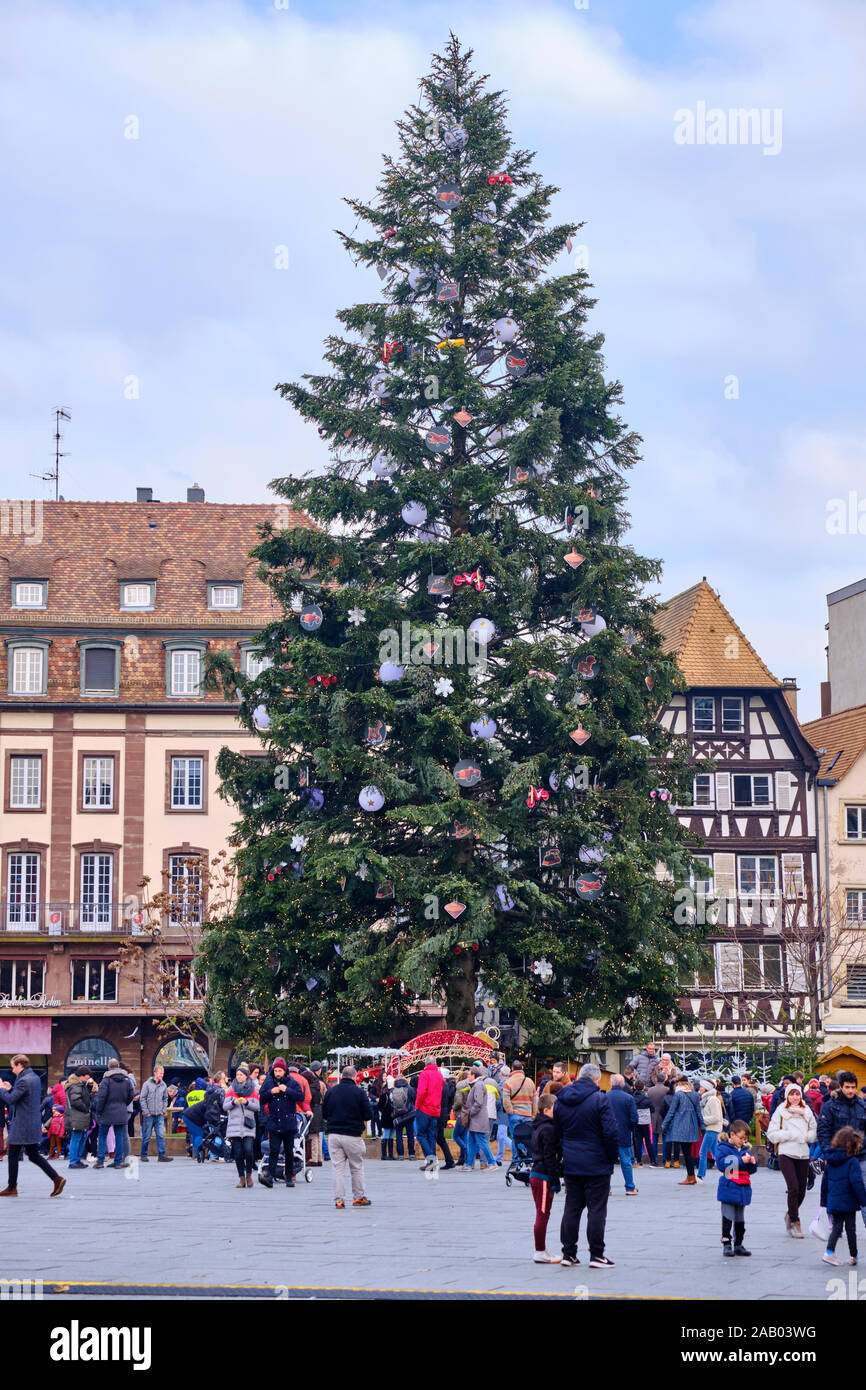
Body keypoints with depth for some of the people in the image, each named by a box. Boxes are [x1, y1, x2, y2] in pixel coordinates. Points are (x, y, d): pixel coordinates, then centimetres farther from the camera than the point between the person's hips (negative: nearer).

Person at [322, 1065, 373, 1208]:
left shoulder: (331, 1091, 2)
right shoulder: (359, 1092, -8)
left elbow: (324, 1114, 9)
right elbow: (368, 1115, -5)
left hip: (333, 1135, 2)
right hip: (353, 1136, -2)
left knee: (338, 1168, 5)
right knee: (357, 1167, 12)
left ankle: (339, 1199, 2)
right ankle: (359, 1197, 19)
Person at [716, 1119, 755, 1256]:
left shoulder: (745, 1150, 14)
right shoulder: (723, 1148, -5)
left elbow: (751, 1171, 17)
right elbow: (721, 1164, -20)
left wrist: (752, 1162, -6)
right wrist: (741, 1161, -20)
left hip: (742, 1190, 6)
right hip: (728, 1189, -6)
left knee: (740, 1219, 10)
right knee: (728, 1218, -6)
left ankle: (738, 1245, 17)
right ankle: (726, 1244, 0)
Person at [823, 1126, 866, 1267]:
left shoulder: (830, 1161, 6)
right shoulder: (852, 1162, -14)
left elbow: (827, 1180, 13)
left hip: (833, 1201, 5)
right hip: (849, 1202, -5)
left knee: (836, 1227, 10)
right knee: (851, 1229, 7)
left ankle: (829, 1251, -6)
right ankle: (853, 1256, 16)